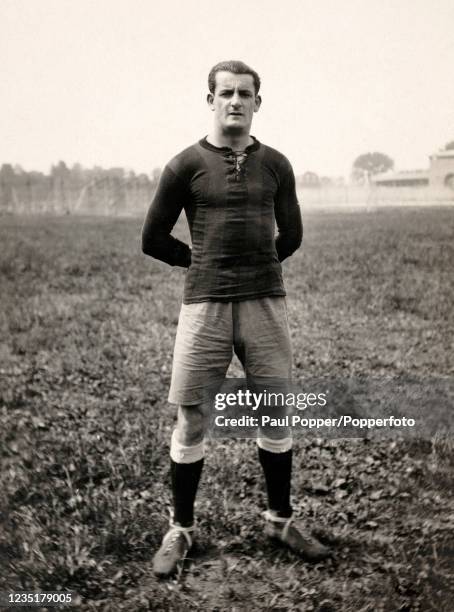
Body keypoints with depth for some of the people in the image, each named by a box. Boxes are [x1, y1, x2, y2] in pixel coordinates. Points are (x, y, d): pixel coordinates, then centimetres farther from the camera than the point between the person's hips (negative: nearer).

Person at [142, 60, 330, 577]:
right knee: (191, 421, 2)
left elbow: (291, 236, 19)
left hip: (266, 302, 3)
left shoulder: (275, 165, 9)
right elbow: (153, 240, 6)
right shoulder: (186, 165, 1)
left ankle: (280, 519, 29)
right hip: (204, 304, -2)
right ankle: (180, 530, 21)